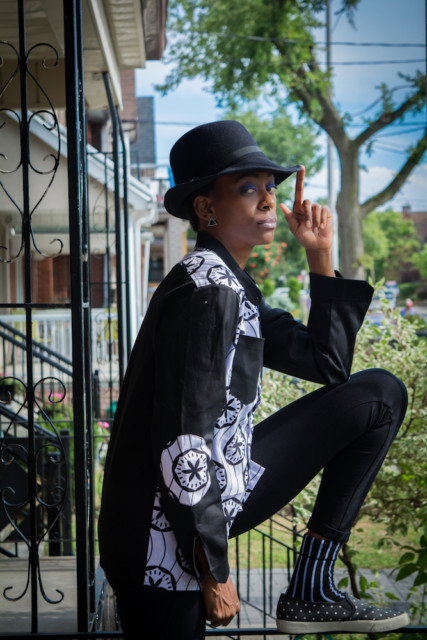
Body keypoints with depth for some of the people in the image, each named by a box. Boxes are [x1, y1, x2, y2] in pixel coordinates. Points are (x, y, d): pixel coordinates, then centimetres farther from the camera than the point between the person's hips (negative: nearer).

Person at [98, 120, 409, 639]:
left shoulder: (234, 287, 11)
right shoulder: (206, 290, -20)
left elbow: (329, 364, 17)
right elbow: (182, 445, -25)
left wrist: (320, 256, 10)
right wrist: (214, 574, -19)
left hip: (219, 494, 10)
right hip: (166, 540, -10)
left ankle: (310, 591, 5)